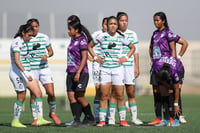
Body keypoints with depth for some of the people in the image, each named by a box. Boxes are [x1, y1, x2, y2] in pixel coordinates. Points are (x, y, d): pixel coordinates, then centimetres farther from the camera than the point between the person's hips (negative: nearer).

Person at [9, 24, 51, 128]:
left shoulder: (24, 42, 12)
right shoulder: (17, 42, -17)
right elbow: (16, 61, -26)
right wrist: (26, 74, -31)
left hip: (27, 72, 9)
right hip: (18, 73, -9)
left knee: (38, 93, -1)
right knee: (21, 97, -2)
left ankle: (40, 119, -3)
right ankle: (15, 121, 11)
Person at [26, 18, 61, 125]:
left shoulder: (44, 37, 5)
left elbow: (50, 51, 13)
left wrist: (47, 55, -9)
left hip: (44, 68, 2)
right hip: (31, 70, -2)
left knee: (51, 93, -5)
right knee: (33, 94, -2)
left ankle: (52, 113, 19)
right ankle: (35, 118, 8)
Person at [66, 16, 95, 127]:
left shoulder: (82, 40, -10)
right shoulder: (73, 39, 15)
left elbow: (84, 57, -16)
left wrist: (78, 73, -22)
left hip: (81, 72, -8)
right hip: (71, 72, 8)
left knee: (79, 96, -7)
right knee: (71, 96, -3)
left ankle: (91, 119, 5)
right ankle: (76, 120, -5)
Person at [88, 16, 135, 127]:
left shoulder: (121, 38, 3)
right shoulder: (101, 37, 2)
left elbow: (132, 48, 17)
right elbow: (90, 46, 16)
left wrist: (126, 58, 5)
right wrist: (95, 57, 4)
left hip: (117, 68, 0)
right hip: (105, 68, 0)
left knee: (120, 96, -2)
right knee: (104, 96, -2)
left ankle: (123, 120, 3)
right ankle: (102, 120, 1)